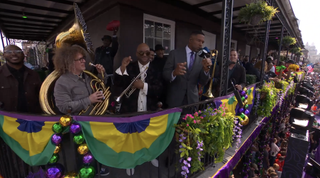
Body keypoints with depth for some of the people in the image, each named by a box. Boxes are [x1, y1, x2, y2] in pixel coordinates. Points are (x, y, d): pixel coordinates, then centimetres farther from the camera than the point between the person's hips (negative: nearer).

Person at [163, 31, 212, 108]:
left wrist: (206, 69, -18)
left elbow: (203, 82, 1)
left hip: (192, 100, 3)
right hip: (175, 99, -2)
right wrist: (174, 73, -29)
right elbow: (165, 74, -8)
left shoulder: (201, 59, 4)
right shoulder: (174, 53, -5)